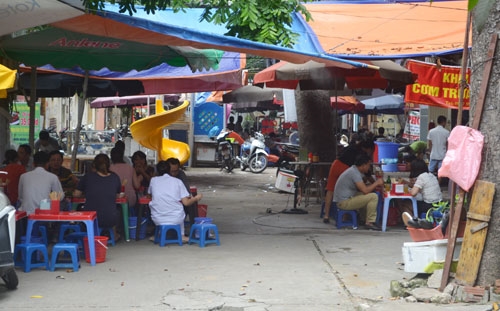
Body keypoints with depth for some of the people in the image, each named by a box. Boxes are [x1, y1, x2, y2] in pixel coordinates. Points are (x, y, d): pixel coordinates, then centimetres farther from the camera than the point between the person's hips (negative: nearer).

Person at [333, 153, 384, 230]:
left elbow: (363, 187, 22)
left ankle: (367, 220, 17)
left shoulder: (354, 170, 12)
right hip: (344, 202, -10)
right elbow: (365, 191, -21)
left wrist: (375, 185, 9)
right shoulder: (354, 173, -18)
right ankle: (369, 222, -6)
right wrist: (376, 183, -7)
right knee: (373, 197, -15)